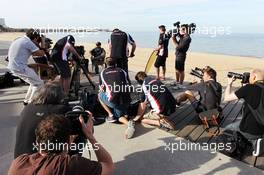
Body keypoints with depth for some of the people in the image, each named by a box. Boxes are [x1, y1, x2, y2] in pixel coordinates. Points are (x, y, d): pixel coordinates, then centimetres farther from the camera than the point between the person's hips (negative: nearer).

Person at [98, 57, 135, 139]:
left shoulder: (103, 72, 15)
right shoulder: (122, 71, 18)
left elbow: (101, 88, 25)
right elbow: (129, 85, 21)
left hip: (113, 100, -3)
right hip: (126, 101, 3)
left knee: (100, 95, 26)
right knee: (119, 116, 27)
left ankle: (111, 115, 19)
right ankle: (129, 123, -6)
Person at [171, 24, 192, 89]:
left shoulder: (187, 38, -19)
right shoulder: (182, 37, 8)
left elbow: (178, 47, -23)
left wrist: (174, 40, -13)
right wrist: (174, 36, 5)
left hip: (181, 55, -9)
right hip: (178, 55, 9)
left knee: (181, 70, 0)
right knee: (177, 69, 19)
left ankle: (180, 84, 9)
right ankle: (177, 82, 33)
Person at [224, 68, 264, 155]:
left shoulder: (249, 88, -17)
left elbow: (227, 98, -9)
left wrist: (229, 83, 5)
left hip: (249, 129, -6)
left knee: (227, 130, 21)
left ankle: (255, 142, 2)